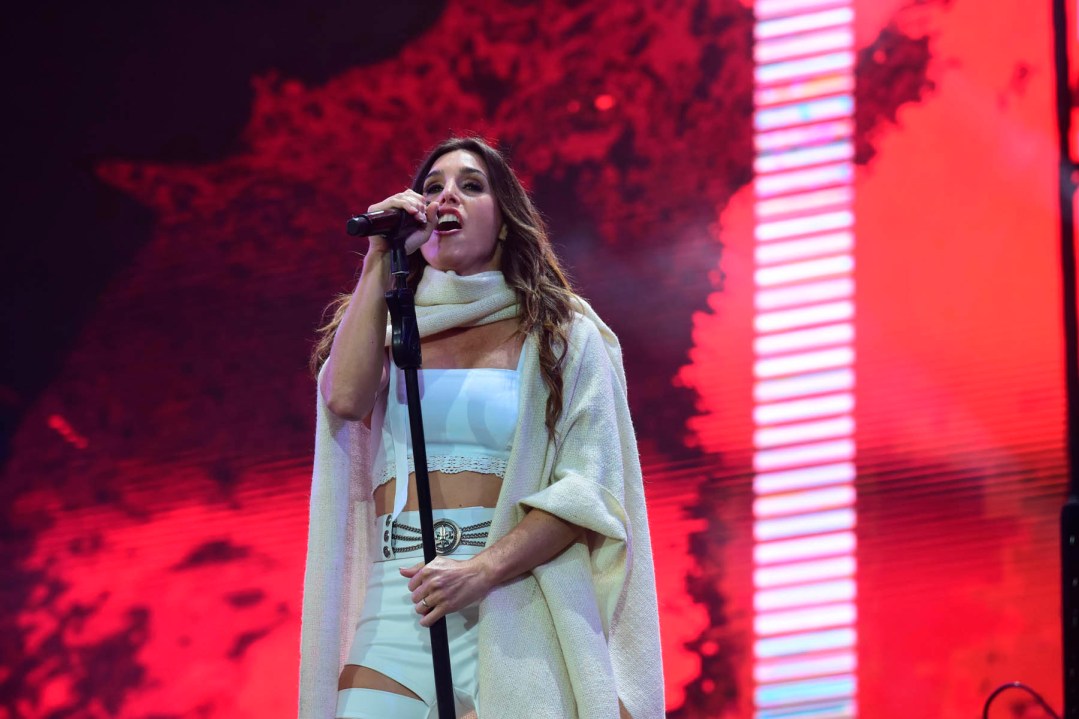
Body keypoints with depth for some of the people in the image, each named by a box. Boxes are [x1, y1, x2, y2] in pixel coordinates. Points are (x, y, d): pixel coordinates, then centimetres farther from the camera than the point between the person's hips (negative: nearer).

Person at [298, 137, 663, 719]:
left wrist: (485, 570, -16)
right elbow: (345, 398, -6)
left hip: (511, 611, -2)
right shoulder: (393, 329, 18)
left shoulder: (562, 336, 9)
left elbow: (589, 489, -2)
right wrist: (380, 261, 1)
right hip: (395, 612, 2)